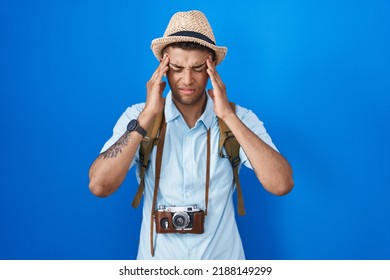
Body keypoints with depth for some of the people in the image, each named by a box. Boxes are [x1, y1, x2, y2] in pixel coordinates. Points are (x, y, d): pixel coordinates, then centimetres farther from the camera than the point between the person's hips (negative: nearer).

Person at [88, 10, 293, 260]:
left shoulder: (240, 118, -10)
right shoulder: (137, 116, -10)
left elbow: (282, 185, -23)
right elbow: (99, 186, -21)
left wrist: (228, 116, -25)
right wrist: (148, 115, -24)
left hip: (222, 256, 0)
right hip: (157, 257, 0)